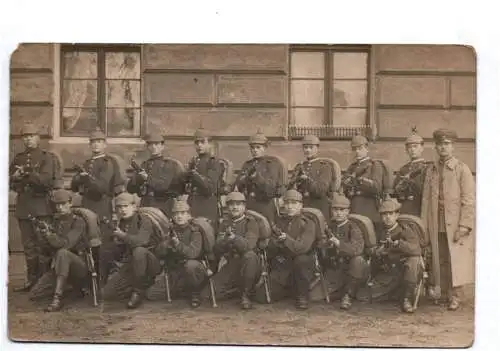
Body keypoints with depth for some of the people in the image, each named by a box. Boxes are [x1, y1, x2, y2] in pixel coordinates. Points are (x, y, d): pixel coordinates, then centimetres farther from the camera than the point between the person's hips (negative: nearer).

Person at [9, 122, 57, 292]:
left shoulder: (46, 157, 0)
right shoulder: (18, 158, 15)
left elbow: (46, 180, -12)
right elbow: (9, 181, 12)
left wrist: (28, 173, -23)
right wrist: (15, 177, -10)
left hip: (41, 206, -5)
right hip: (23, 205, 5)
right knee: (28, 246, 8)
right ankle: (31, 279, 15)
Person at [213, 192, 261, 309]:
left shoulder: (250, 222, -5)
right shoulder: (225, 223, 9)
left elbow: (248, 245, -22)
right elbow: (217, 251, 0)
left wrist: (234, 237, -38)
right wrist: (224, 240, -20)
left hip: (248, 265, -3)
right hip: (231, 266, 3)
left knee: (250, 255, -38)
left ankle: (246, 295, -20)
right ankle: (239, 287, 12)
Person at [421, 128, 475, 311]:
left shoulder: (462, 169, 0)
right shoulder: (431, 171, 11)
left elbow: (469, 200, -5)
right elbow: (426, 199, 10)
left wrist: (465, 225, -13)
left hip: (455, 226, -3)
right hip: (436, 226, 3)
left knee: (456, 261, -2)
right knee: (439, 260, 5)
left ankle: (454, 297, 6)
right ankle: (439, 290, 15)